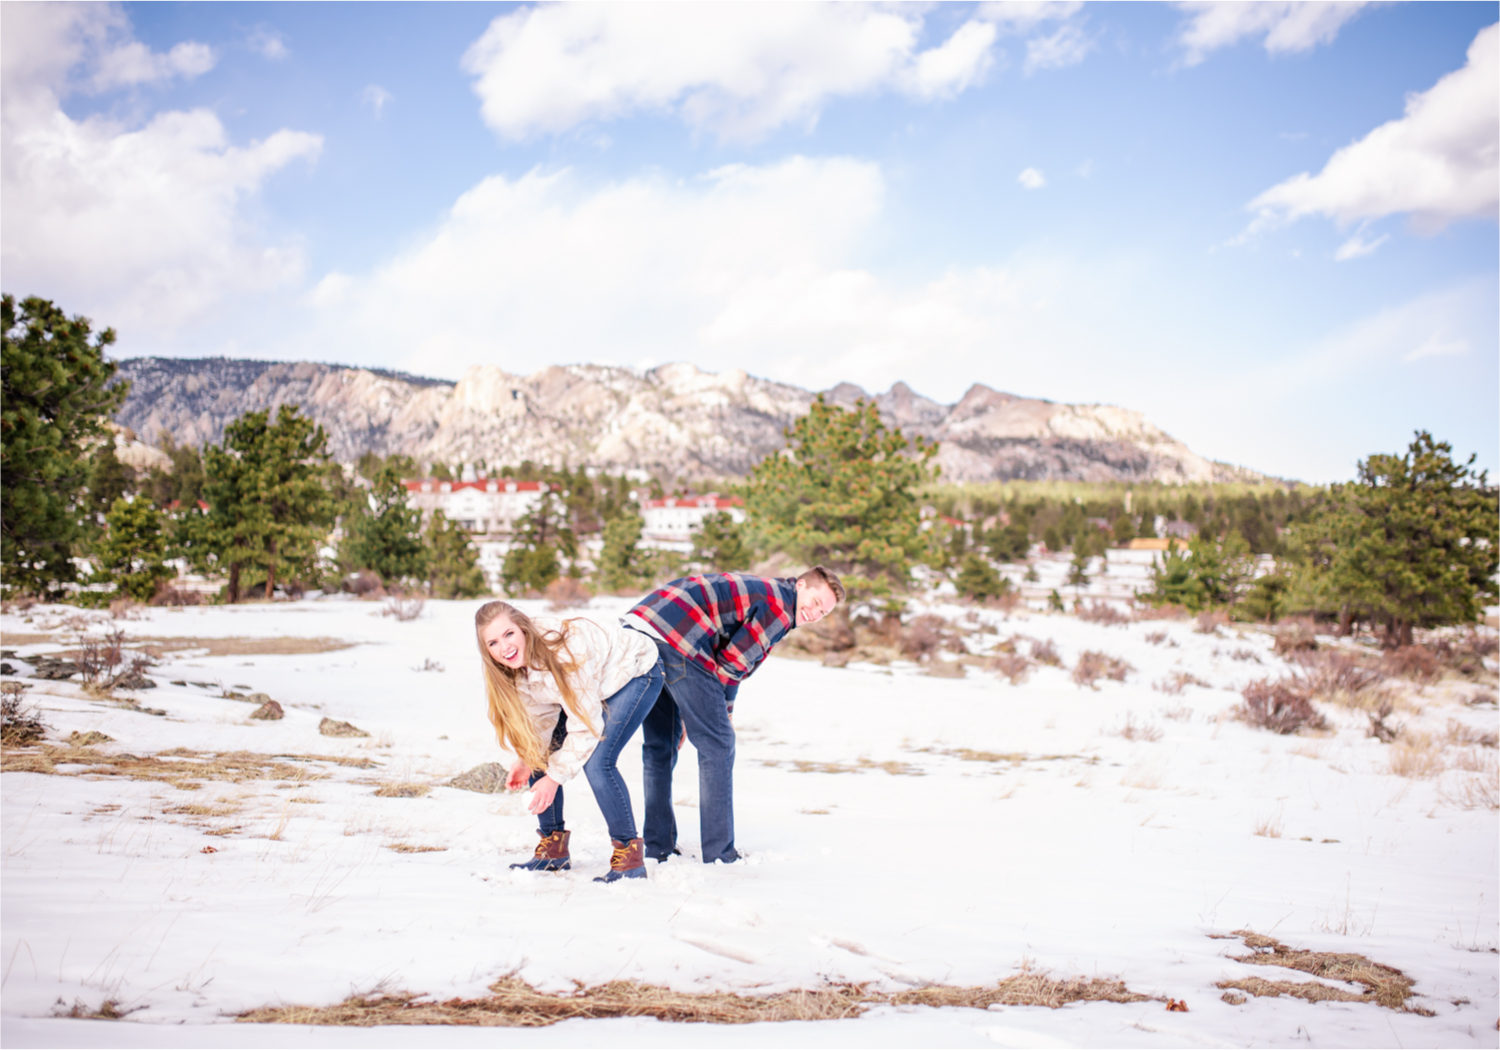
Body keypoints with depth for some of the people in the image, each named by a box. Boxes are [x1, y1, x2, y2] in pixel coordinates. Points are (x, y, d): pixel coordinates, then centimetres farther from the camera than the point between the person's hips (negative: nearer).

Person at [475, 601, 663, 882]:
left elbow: (585, 724, -30)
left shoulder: (564, 652, -39)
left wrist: (555, 777, -24)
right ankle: (553, 849, 12)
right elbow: (538, 713, -3)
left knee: (596, 762, -23)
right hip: (588, 683, 8)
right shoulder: (516, 661, -17)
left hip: (636, 672, -8)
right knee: (538, 752, -1)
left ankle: (629, 856, -10)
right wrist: (524, 759, -14)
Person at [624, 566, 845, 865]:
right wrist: (724, 712, 12)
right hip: (674, 640, -10)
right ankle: (719, 855, 6)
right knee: (717, 746, 1)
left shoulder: (757, 590, 29)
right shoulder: (779, 608, 0)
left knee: (660, 743, 19)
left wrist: (688, 714, 24)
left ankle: (658, 848, 25)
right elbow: (731, 663, -4)